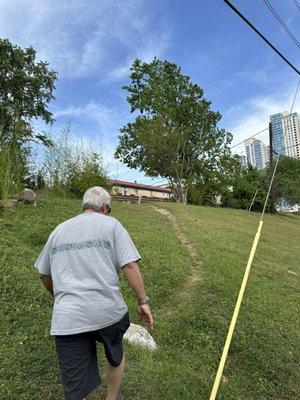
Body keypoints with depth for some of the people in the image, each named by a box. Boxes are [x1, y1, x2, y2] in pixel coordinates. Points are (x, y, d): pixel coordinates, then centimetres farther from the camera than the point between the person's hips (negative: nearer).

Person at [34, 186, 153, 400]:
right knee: (116, 355, 30)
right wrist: (143, 301, -1)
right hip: (108, 311, -1)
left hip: (67, 320, 2)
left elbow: (44, 275, 19)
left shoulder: (59, 230, 12)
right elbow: (130, 266, -11)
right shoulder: (111, 224, -1)